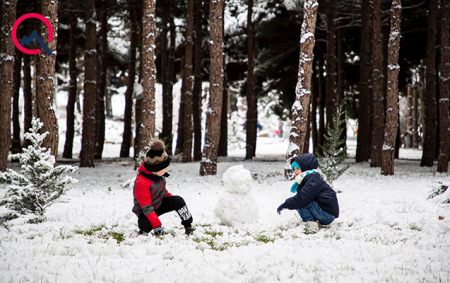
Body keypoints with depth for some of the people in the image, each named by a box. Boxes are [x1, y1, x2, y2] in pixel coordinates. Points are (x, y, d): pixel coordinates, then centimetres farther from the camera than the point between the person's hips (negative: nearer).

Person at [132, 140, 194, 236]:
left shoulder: (159, 175, -6)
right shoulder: (141, 183, -32)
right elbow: (147, 208, -33)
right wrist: (157, 226, -37)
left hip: (159, 204, 7)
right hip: (145, 212, -7)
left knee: (178, 200, -16)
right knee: (146, 226, -38)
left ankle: (188, 225, -1)